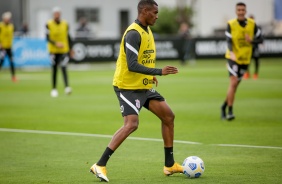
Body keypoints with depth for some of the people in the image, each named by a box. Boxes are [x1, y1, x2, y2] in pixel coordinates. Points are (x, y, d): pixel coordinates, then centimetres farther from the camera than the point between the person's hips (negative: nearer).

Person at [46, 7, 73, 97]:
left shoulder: (65, 24, 3)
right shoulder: (49, 24, -4)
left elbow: (68, 37, 12)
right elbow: (48, 38, -9)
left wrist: (70, 50, 14)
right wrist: (56, 43, -24)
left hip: (64, 50, 0)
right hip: (53, 51, 0)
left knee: (64, 68, -14)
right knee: (54, 70, 6)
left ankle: (67, 87, -23)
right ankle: (54, 89, 16)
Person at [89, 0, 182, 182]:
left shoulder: (147, 31, 12)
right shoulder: (133, 33, -20)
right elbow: (132, 65, -28)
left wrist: (151, 75, 10)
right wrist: (159, 71, -30)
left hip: (144, 86, 10)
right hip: (128, 86, -10)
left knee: (168, 116, 9)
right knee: (131, 124, -22)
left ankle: (170, 165, 18)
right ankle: (100, 165, -17)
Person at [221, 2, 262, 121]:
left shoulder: (252, 24, 1)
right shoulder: (231, 24, -7)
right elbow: (229, 41, -15)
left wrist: (251, 40, -15)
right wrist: (231, 53, -33)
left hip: (245, 59, 4)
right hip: (233, 57, -4)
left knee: (235, 85, 10)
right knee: (233, 83, -18)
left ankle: (224, 107, 30)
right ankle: (230, 111, -15)